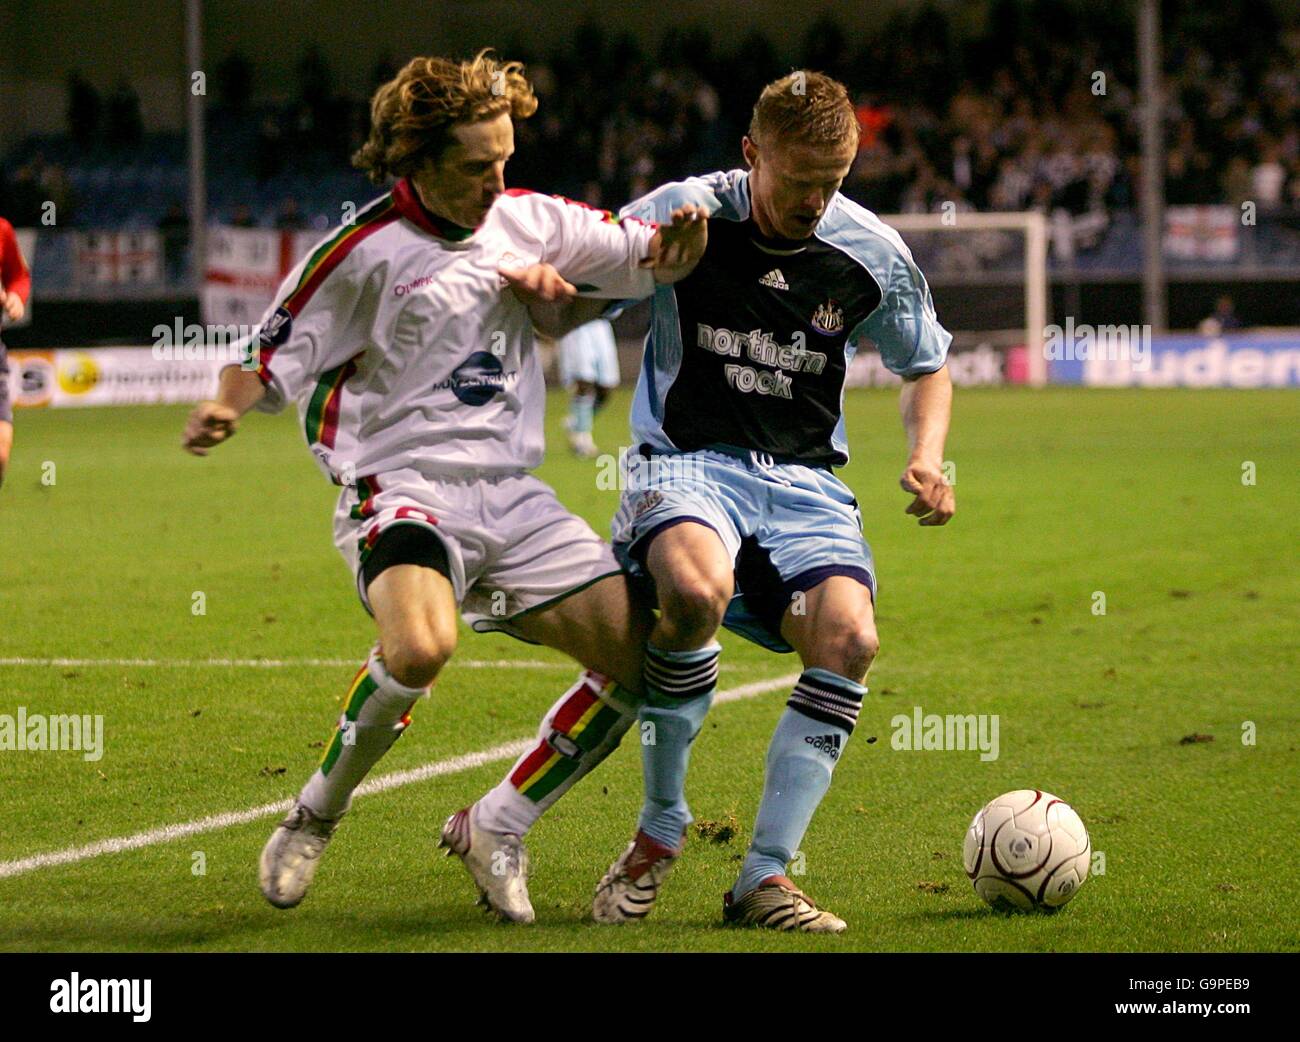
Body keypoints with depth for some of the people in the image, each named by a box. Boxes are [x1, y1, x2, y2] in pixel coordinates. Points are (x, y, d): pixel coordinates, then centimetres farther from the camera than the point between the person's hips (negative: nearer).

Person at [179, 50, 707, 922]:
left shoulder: (531, 221, 8)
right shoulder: (365, 252, -7)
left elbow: (642, 259, 13)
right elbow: (277, 359, -1)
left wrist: (676, 243, -10)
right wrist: (224, 410, -21)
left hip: (511, 497, 6)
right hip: (402, 487, -6)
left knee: (643, 655, -6)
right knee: (420, 648, -35)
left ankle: (492, 831, 10)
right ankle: (316, 815, -8)